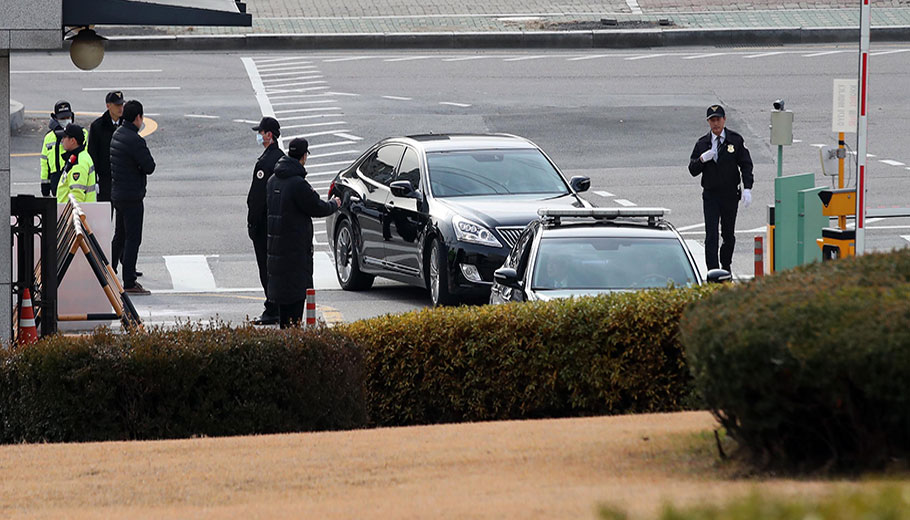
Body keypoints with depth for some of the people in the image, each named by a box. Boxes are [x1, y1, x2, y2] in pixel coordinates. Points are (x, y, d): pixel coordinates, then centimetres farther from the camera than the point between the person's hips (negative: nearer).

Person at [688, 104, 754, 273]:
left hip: (730, 195, 0)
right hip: (710, 196, 0)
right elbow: (693, 170, 2)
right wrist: (702, 159, -19)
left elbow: (746, 165, -3)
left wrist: (747, 189, -15)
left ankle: (726, 268, 29)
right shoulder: (702, 144, 2)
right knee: (711, 236, -9)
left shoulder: (736, 140, -1)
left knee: (729, 236, 11)